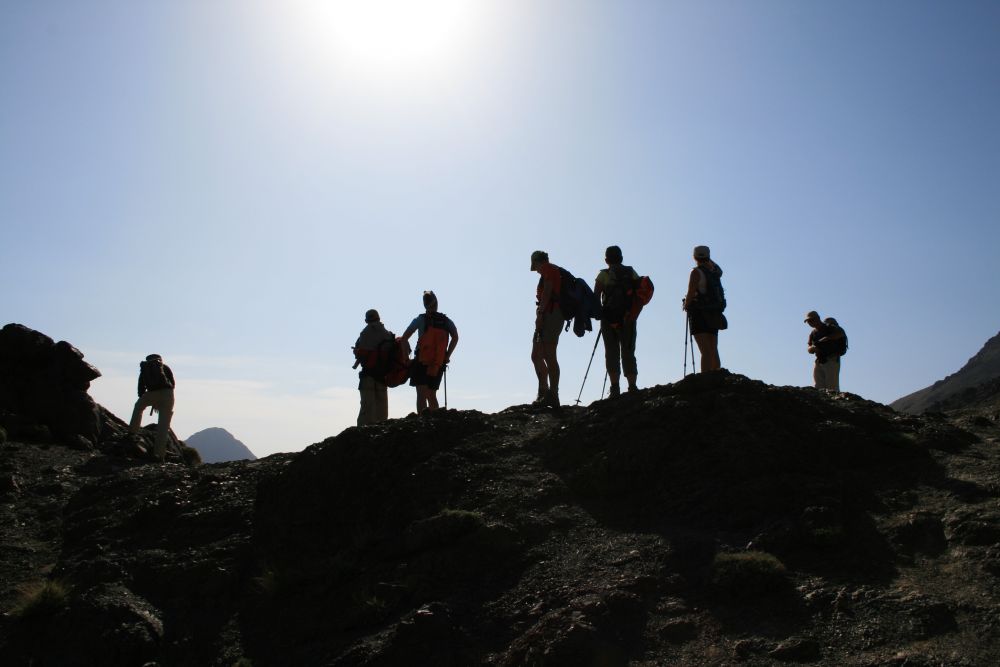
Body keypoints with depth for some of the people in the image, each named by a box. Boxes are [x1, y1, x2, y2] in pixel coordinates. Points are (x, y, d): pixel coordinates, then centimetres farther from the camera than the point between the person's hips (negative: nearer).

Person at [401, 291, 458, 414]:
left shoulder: (420, 319, -2)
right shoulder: (447, 321, 7)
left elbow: (404, 338, -7)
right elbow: (455, 337, -5)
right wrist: (447, 356, 1)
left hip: (421, 362, -4)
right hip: (438, 365, 4)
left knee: (421, 395, -6)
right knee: (432, 396, 15)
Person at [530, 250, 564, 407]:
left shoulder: (548, 269, -1)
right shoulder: (556, 272, 26)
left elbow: (547, 292, -14)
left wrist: (540, 314, -20)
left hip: (549, 315, -10)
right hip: (551, 317, 10)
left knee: (549, 356, -12)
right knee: (536, 355, 12)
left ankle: (552, 395, -14)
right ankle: (544, 393, 15)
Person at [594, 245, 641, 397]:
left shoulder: (603, 274, -2)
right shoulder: (631, 273, 6)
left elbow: (595, 297, -7)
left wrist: (600, 313, 5)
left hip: (609, 318, -2)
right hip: (628, 319, 2)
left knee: (611, 353, 2)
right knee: (628, 353, 10)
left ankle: (615, 388, -6)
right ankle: (632, 387, 5)